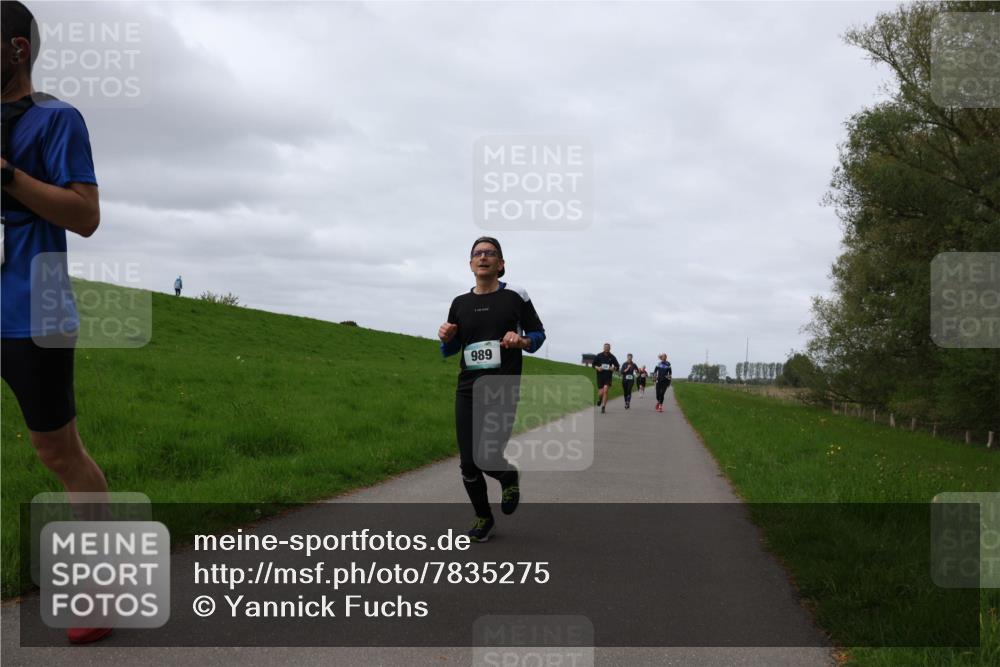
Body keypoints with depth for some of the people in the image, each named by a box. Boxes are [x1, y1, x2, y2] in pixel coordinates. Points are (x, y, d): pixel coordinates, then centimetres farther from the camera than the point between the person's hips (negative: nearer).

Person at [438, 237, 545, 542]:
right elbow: (449, 350, 19)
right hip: (468, 390, 4)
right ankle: (483, 517, 26)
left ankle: (509, 477, 22)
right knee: (468, 462, 1)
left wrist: (522, 341, -13)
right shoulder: (460, 303, 10)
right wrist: (445, 338, -4)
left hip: (503, 389, -3)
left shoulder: (515, 296, 1)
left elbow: (538, 333, 8)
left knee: (487, 458, -16)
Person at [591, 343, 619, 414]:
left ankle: (603, 407, -6)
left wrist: (613, 368, -12)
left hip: (608, 376, 0)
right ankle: (599, 399, 33)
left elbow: (617, 366, 9)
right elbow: (594, 364, 7)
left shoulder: (612, 357, 2)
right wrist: (597, 368, -13)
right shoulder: (598, 356, 2)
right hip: (600, 376, 0)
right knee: (601, 392, -4)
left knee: (605, 390, -14)